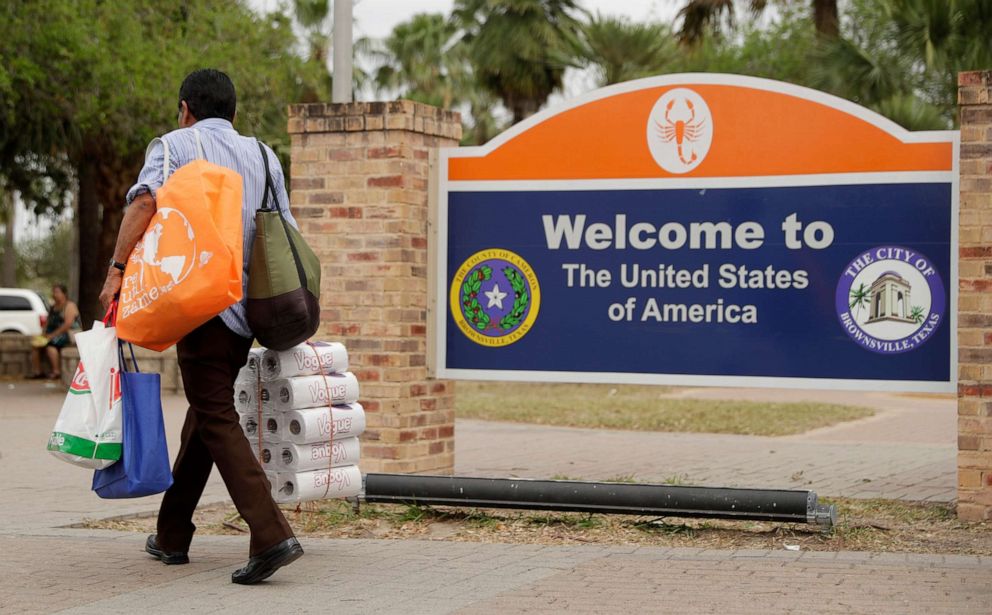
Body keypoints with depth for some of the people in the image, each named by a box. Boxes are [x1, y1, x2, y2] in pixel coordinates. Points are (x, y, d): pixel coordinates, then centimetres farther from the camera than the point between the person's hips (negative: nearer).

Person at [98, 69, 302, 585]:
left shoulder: (174, 145, 3)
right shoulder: (263, 155, 17)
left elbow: (145, 198, -16)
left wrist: (117, 269, -18)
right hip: (251, 306, 6)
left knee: (217, 419, -7)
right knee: (204, 412, 17)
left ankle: (271, 536, -21)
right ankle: (171, 535, 24)